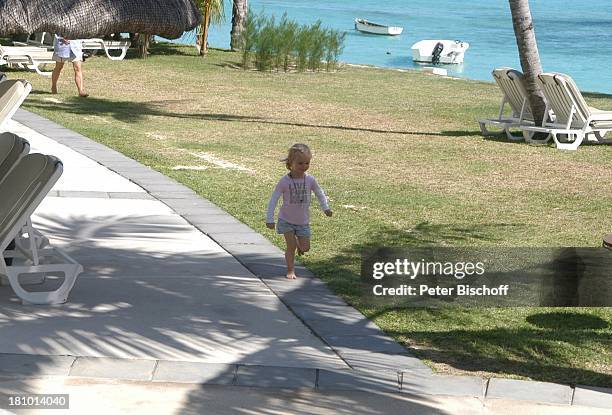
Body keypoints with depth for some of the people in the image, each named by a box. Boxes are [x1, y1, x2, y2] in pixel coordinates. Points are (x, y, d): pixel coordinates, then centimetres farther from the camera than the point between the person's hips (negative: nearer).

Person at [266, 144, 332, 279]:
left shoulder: (310, 180, -11)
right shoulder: (285, 181, -18)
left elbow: (320, 193, 7)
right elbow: (274, 199, -15)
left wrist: (325, 208, -2)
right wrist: (269, 219, -16)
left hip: (303, 221, 3)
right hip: (287, 220, -3)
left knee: (305, 248, 4)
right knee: (291, 246, -6)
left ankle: (299, 244, 40)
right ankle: (290, 270, 12)